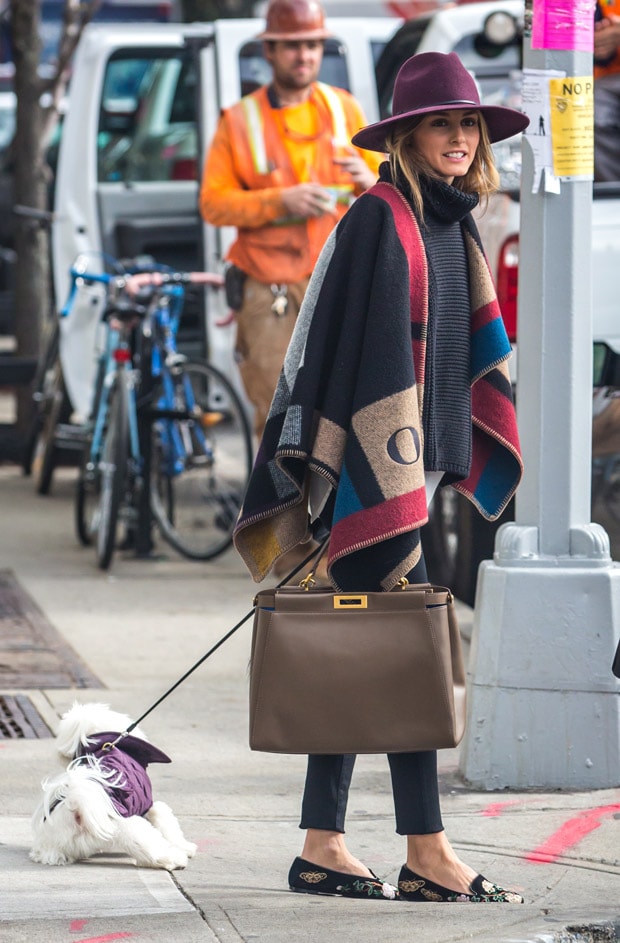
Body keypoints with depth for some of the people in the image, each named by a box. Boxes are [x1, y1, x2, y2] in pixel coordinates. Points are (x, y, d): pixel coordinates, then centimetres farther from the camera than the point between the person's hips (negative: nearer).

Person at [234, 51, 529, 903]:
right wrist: (396, 476, -22)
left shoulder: (451, 227, 15)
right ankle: (427, 858, -10)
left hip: (414, 460, 9)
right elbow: (373, 346, -18)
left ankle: (322, 848, 12)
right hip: (373, 461, -9)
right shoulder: (378, 222, -12)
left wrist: (450, 465, 17)